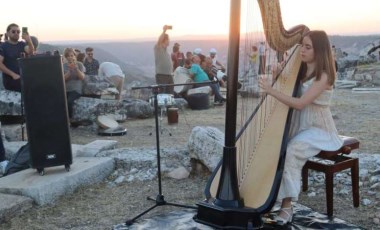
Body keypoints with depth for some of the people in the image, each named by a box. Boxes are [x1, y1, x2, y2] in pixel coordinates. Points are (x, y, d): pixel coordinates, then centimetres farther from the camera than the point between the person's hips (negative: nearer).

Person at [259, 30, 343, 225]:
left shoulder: (323, 76, -17)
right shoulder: (301, 70, 7)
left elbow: (300, 103, -26)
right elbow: (287, 87, 13)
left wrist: (271, 90, -30)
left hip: (318, 129, -7)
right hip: (299, 126, 7)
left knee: (290, 152, -29)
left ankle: (286, 206, -20)